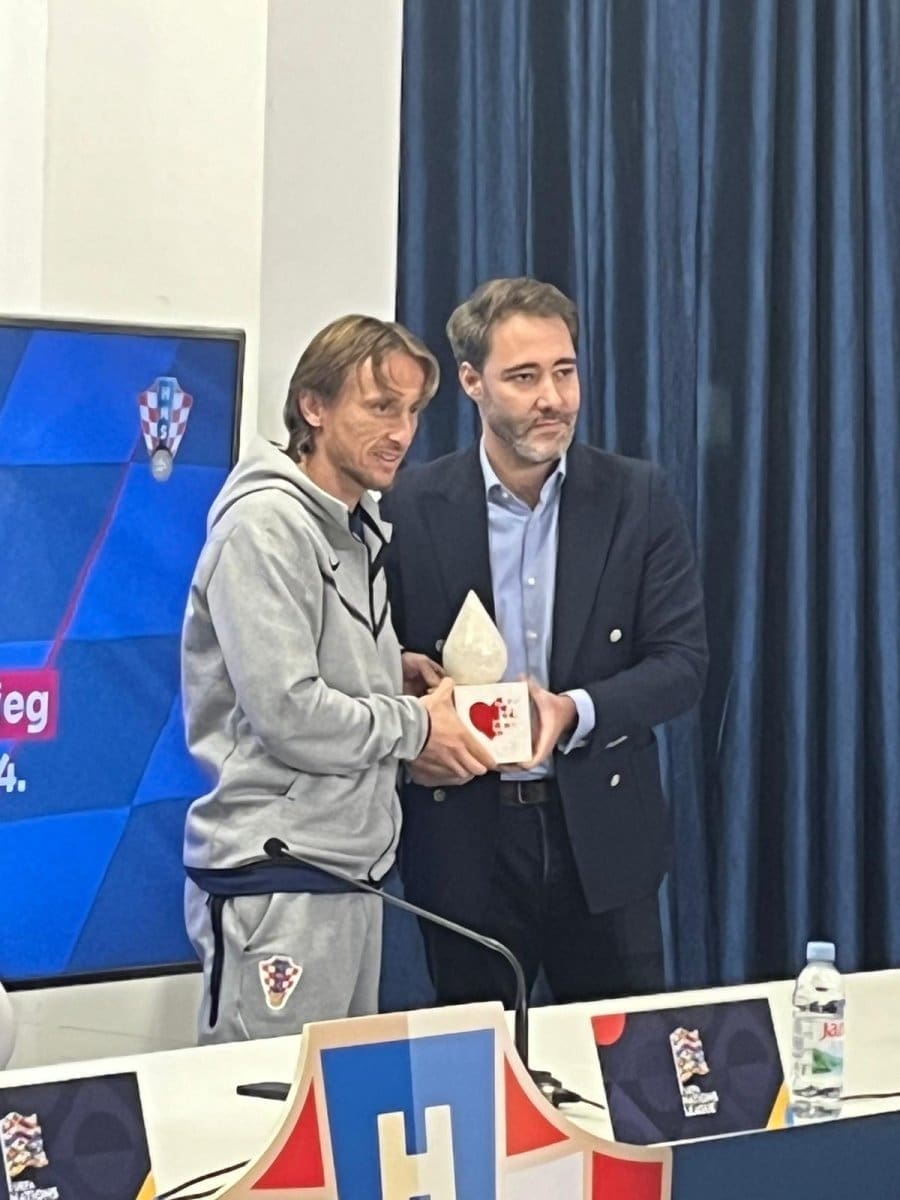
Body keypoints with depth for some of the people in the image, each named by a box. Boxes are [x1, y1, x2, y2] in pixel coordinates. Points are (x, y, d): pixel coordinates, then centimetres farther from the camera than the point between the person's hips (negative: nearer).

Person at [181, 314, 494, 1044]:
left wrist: (408, 680, 2)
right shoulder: (267, 525, -12)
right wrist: (414, 725, -7)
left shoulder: (360, 532, 16)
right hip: (277, 879, -9)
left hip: (352, 869, 9)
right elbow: (288, 714, -20)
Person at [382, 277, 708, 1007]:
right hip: (465, 836, 0)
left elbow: (684, 661, -3)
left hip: (602, 831, 1)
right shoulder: (412, 508, -2)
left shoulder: (638, 498, 0)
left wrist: (576, 711, -19)